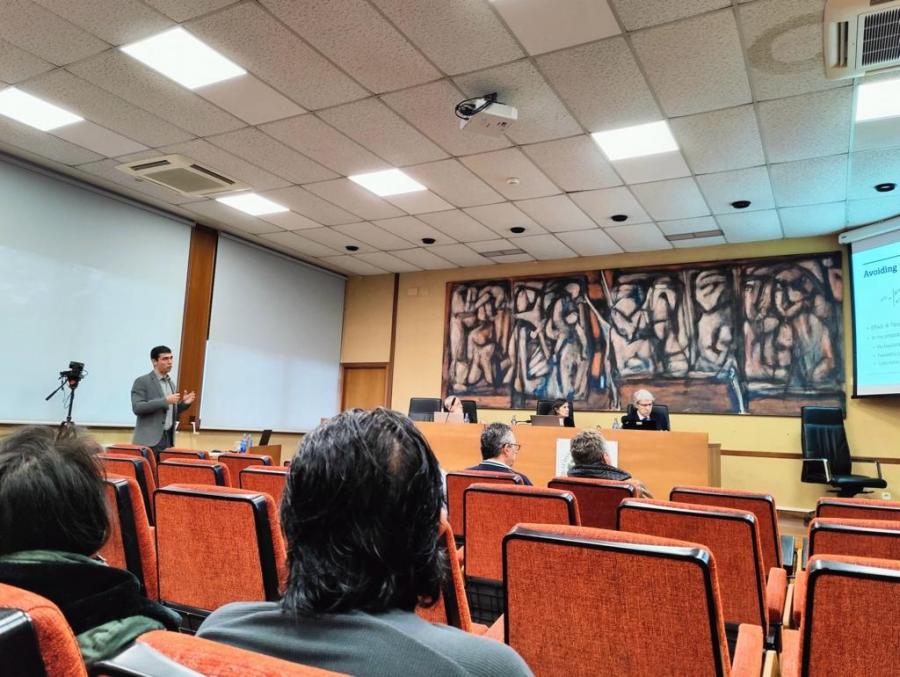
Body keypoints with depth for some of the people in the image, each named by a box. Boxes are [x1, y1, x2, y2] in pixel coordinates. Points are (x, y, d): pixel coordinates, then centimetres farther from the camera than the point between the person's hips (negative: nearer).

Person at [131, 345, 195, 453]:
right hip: (149, 441, -6)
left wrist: (184, 403, 3)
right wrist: (165, 401, -21)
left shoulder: (171, 384, 17)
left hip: (168, 439, 6)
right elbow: (137, 408, -16)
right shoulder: (142, 381, -5)